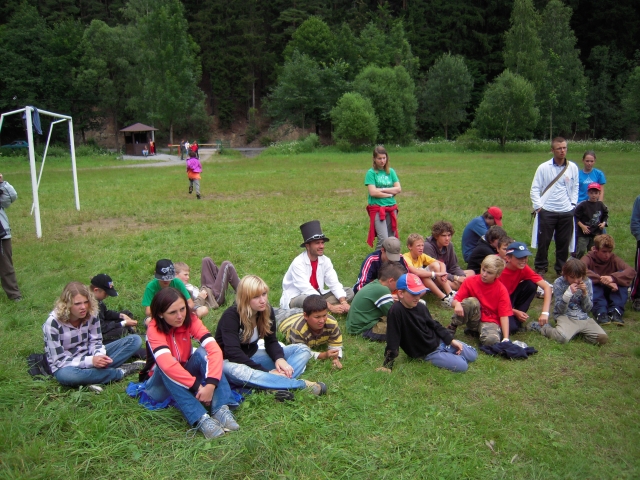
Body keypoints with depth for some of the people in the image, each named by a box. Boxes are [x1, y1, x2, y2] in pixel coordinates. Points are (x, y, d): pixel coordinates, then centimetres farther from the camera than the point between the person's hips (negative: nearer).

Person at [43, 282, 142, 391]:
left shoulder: (91, 314, -9)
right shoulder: (53, 323, -21)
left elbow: (95, 341, 0)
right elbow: (59, 360, -21)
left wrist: (99, 356, -24)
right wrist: (91, 361, -34)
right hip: (66, 366, -4)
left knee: (135, 340, -8)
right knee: (65, 375, -44)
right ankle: (120, 372, -23)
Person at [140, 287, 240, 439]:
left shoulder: (190, 320, -15)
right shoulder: (154, 329, -23)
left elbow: (214, 349, -28)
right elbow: (167, 364, -39)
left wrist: (210, 384, -41)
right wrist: (196, 386, -40)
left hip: (187, 372, 2)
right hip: (162, 384, -2)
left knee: (203, 352, -26)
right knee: (164, 368, -35)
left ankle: (221, 409, -36)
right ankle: (200, 419, -43)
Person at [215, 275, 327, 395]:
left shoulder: (267, 310, -7)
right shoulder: (231, 316, -24)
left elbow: (271, 341, -3)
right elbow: (233, 352, -31)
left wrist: (279, 358, -26)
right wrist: (266, 372, -33)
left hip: (252, 357, 7)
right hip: (230, 361, -6)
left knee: (302, 349, -6)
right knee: (237, 371, -44)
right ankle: (302, 384, -37)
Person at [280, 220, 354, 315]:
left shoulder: (325, 260, -3)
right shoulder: (298, 263, -21)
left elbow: (334, 283, -5)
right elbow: (307, 290, -28)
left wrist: (343, 302, -24)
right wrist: (330, 307, -31)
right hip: (295, 299, -7)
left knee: (349, 292, -6)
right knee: (307, 299, -42)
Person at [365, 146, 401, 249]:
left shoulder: (391, 171, 11)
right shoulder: (371, 173, -3)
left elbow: (398, 189, 2)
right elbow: (372, 192, -13)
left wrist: (382, 189, -7)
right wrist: (390, 193, -5)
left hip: (391, 208, 5)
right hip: (377, 208, -5)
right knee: (383, 238, -16)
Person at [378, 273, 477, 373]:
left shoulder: (421, 306, -9)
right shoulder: (396, 311, -29)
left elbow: (434, 325, 8)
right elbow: (393, 340, -27)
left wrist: (451, 340, 3)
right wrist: (388, 365, -26)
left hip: (439, 341, 6)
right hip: (427, 353, -6)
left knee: (472, 355, 8)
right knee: (462, 366, -16)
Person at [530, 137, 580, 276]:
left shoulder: (573, 167, 3)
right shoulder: (543, 167, -4)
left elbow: (575, 187, 14)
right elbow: (535, 188, -1)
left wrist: (573, 203, 6)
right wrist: (538, 206, -8)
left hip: (566, 212, 2)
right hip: (547, 212, -2)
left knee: (564, 242, 9)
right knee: (543, 241, 3)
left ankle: (561, 268, 24)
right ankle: (540, 268, 18)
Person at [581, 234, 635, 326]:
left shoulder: (614, 258, -4)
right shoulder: (588, 258, -9)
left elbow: (631, 271, -22)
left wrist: (612, 277, -40)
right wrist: (602, 280, -42)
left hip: (611, 293, 2)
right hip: (594, 293, -2)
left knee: (621, 278, -22)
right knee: (590, 280, -31)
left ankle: (616, 311, -31)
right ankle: (600, 312, -42)